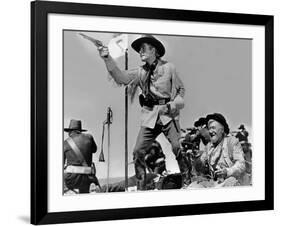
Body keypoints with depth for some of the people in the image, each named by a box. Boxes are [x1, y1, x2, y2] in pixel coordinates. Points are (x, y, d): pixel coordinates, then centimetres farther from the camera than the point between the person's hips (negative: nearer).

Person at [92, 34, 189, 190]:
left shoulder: (169, 68, 2)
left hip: (168, 114, -3)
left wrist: (173, 105, -7)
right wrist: (107, 59, -15)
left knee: (178, 148, -14)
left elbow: (180, 89, 9)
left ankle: (188, 181, 4)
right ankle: (141, 186, 8)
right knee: (138, 151, -3)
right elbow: (121, 77, -5)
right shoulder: (140, 72, 9)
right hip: (149, 116, 3)